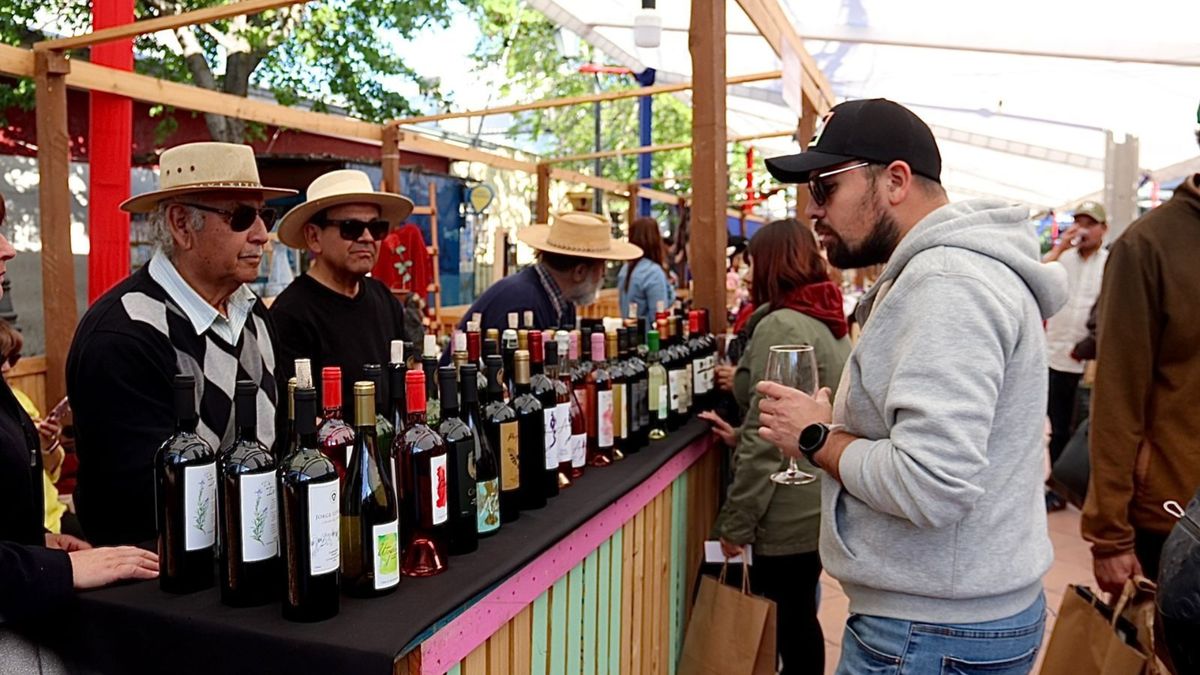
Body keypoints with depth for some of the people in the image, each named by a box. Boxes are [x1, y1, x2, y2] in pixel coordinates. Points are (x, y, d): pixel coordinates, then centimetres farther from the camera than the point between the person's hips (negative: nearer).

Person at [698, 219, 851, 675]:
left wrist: (735, 522, -15)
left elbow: (770, 438, -21)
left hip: (789, 513, -9)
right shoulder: (829, 322, 10)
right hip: (817, 503, 9)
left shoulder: (781, 326, -18)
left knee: (787, 622, 4)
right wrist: (741, 437, 10)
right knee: (798, 616, 20)